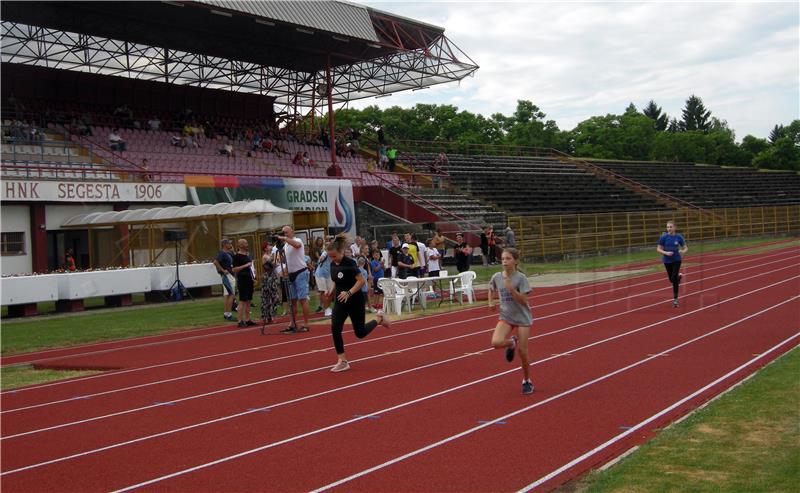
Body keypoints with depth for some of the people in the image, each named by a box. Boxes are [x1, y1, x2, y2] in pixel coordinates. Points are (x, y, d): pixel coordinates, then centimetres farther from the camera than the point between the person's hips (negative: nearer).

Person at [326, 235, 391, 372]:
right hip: (340, 301, 6)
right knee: (335, 329, -12)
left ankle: (379, 318, 33)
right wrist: (332, 291, 0)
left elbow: (362, 281, -22)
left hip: (355, 301, -6)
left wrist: (349, 293, -29)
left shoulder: (349, 263, -20)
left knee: (360, 333, 6)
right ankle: (342, 361, -6)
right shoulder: (333, 264, 1)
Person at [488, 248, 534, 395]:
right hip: (505, 316, 3)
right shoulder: (497, 277, -3)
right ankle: (511, 343, 15)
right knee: (496, 343, -22)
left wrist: (511, 288, -28)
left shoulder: (520, 278, -14)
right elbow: (491, 290, 20)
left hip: (522, 317, -3)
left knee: (522, 351, -1)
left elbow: (523, 300, -17)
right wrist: (491, 302, 3)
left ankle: (527, 381, 21)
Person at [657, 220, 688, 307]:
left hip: (676, 260, -1)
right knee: (671, 279, 12)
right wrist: (666, 253, -22)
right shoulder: (663, 237, -9)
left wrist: (683, 251, -20)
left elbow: (685, 248, 2)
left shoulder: (679, 237, -7)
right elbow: (658, 249, -5)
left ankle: (675, 299, 1)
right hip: (667, 261, 1)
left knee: (674, 279, -12)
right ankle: (679, 276, 50)